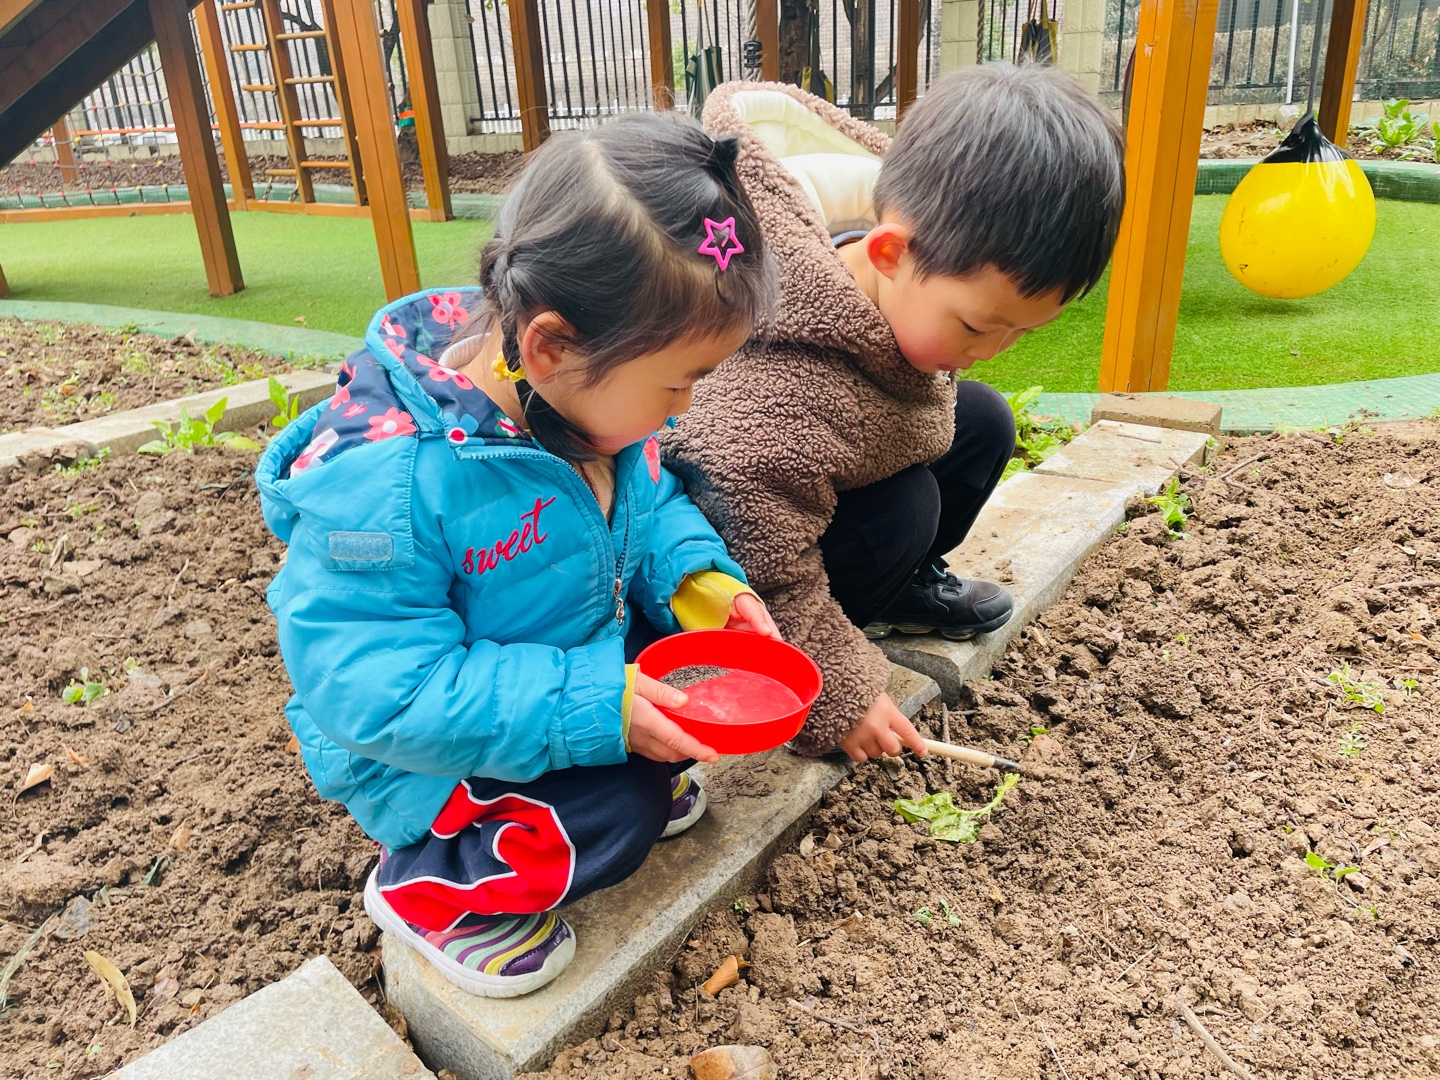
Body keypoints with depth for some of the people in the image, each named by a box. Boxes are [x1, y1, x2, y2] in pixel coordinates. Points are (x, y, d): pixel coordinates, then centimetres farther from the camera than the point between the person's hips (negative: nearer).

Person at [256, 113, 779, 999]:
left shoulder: (590, 391, -11)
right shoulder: (383, 477, -35)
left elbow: (647, 506, 6)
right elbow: (373, 688, -32)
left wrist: (696, 578, -15)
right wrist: (592, 710, -35)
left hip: (589, 662, 7)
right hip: (429, 748, -7)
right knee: (612, 824, -24)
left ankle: (620, 783, 19)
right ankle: (425, 888, 3)